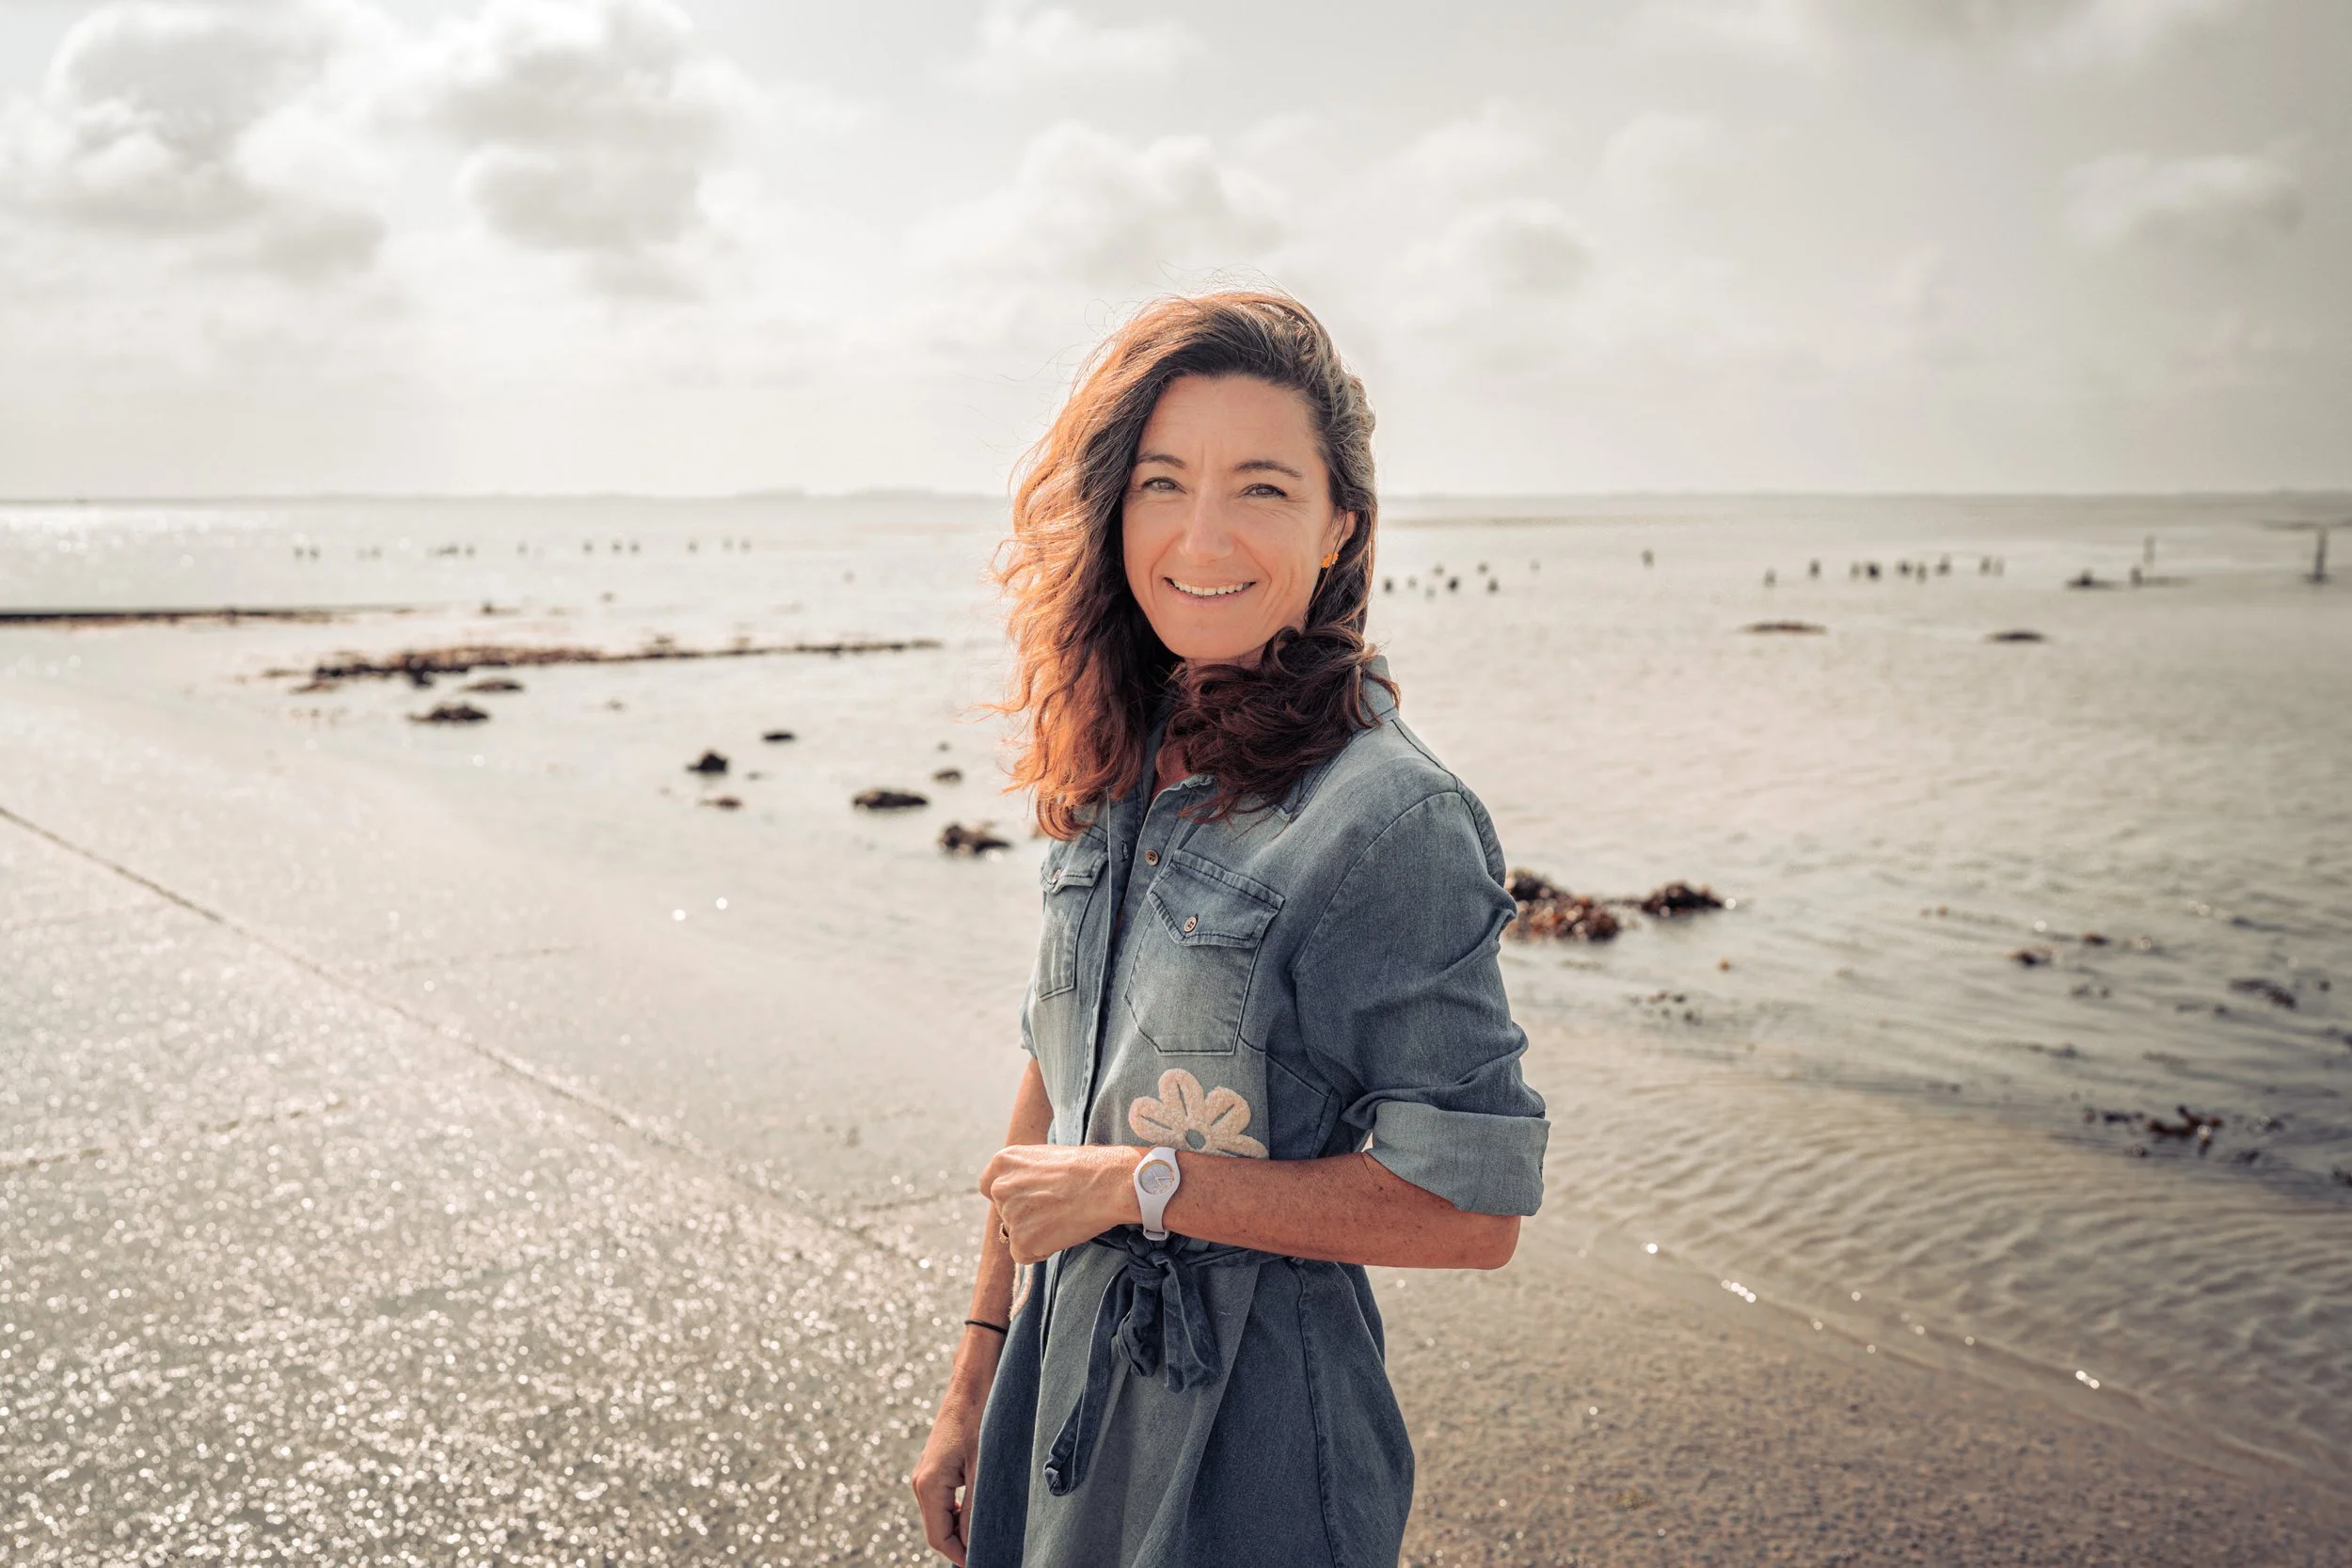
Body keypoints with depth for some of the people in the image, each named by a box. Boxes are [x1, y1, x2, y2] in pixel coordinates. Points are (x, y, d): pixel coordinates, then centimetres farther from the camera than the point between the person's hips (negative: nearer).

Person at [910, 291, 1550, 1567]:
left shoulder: (1391, 818, -20)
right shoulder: (1115, 775, 1)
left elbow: (1472, 1209, -20)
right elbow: (1056, 1085, 8)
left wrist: (1140, 1183, -16)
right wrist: (978, 1379, 11)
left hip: (1244, 1457, -6)